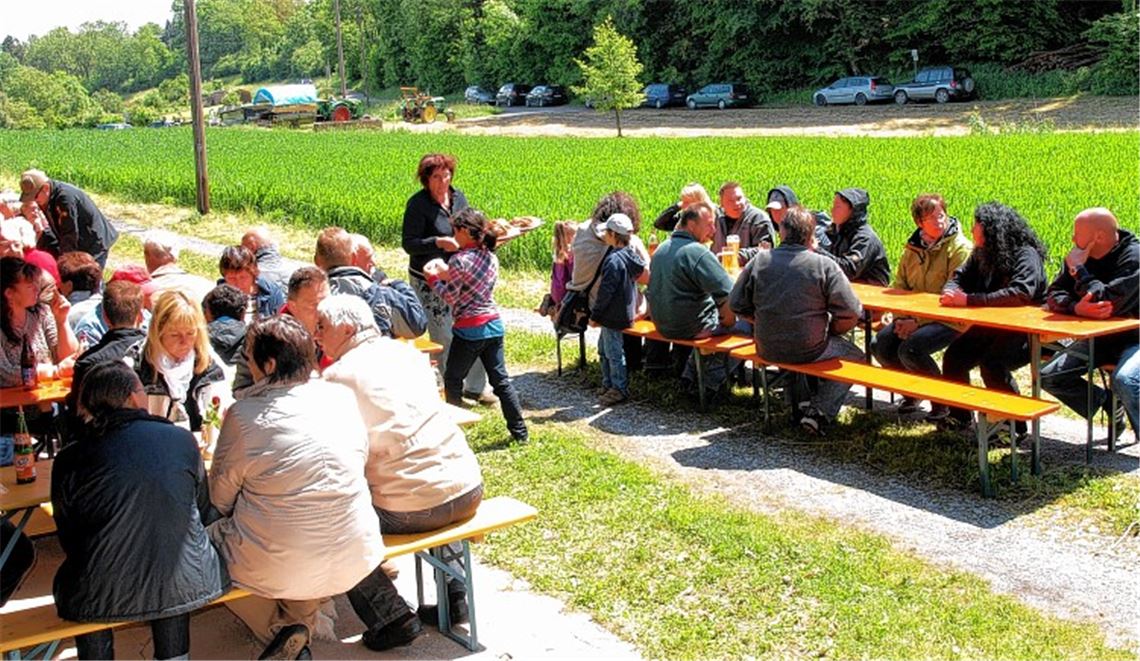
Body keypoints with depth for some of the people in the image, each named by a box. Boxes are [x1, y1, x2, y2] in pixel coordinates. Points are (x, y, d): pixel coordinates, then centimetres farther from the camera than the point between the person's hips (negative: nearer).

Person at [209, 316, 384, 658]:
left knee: (209, 537, 21)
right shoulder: (343, 397, -2)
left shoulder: (243, 415, -12)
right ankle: (303, 617, 20)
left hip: (277, 571, -3)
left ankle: (275, 627, 13)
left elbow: (220, 498, -1)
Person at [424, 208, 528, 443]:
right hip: (494, 324, 7)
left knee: (452, 379, 11)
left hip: (469, 329, -7)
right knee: (500, 379, 12)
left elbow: (450, 297, -10)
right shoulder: (491, 258, 6)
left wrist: (433, 278, 4)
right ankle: (519, 431, 14)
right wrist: (446, 274, 14)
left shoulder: (460, 261, -16)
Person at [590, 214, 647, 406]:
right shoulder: (631, 256, 7)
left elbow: (606, 291, -21)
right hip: (626, 312, 10)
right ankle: (608, 384, 29)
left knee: (613, 352, 0)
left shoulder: (613, 260, -22)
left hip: (614, 316, -10)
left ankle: (619, 389, 9)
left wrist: (595, 314, -12)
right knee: (603, 348, 21)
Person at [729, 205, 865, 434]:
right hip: (809, 350, -4)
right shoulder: (825, 266, -13)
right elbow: (851, 313, -14)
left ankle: (800, 402, 35)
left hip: (767, 350, 5)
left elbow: (737, 304, 3)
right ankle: (820, 413, 5)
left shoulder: (759, 261, -4)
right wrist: (829, 331, 5)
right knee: (855, 357, 21)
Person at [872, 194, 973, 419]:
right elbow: (898, 286, 13)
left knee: (909, 349, -28)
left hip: (949, 319, -6)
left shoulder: (960, 248, -12)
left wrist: (918, 322, -21)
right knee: (881, 345, -13)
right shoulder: (913, 248, 9)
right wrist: (901, 318, -5)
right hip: (913, 315, 7)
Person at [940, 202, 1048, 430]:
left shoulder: (1025, 255, -19)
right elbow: (960, 277, 12)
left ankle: (1015, 425, -12)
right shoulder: (982, 254, 7)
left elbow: (1022, 293, -33)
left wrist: (969, 300, -35)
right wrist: (951, 292, -16)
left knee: (992, 363, -29)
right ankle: (959, 416, 12)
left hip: (1026, 330, -8)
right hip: (992, 326, 8)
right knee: (954, 356, -7)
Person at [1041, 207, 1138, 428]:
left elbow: (1109, 302, -31)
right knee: (1049, 377, -7)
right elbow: (1053, 294, -4)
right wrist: (1076, 307, -26)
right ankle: (1107, 402, 12)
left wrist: (1078, 270, -22)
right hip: (1098, 338, 7)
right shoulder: (1082, 256, 0)